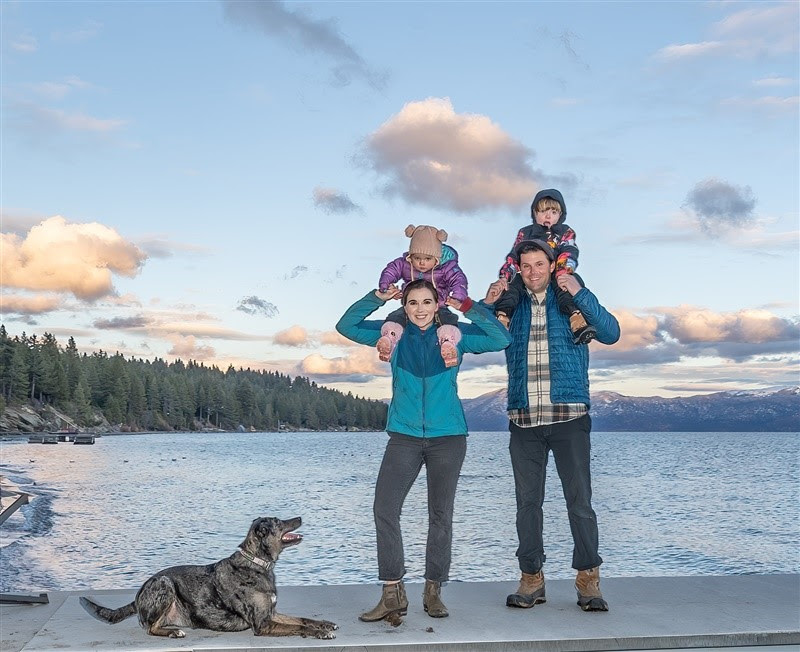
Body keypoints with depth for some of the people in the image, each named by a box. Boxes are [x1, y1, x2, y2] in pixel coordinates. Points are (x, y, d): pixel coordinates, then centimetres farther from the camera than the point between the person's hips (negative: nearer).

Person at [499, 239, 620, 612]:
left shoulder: (572, 301, 8)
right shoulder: (511, 306, 14)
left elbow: (610, 333, -3)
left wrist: (580, 294, -12)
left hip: (569, 416, -2)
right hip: (523, 419, 2)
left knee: (579, 500, -4)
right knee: (527, 501, 5)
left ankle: (588, 579, 4)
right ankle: (531, 578, 13)